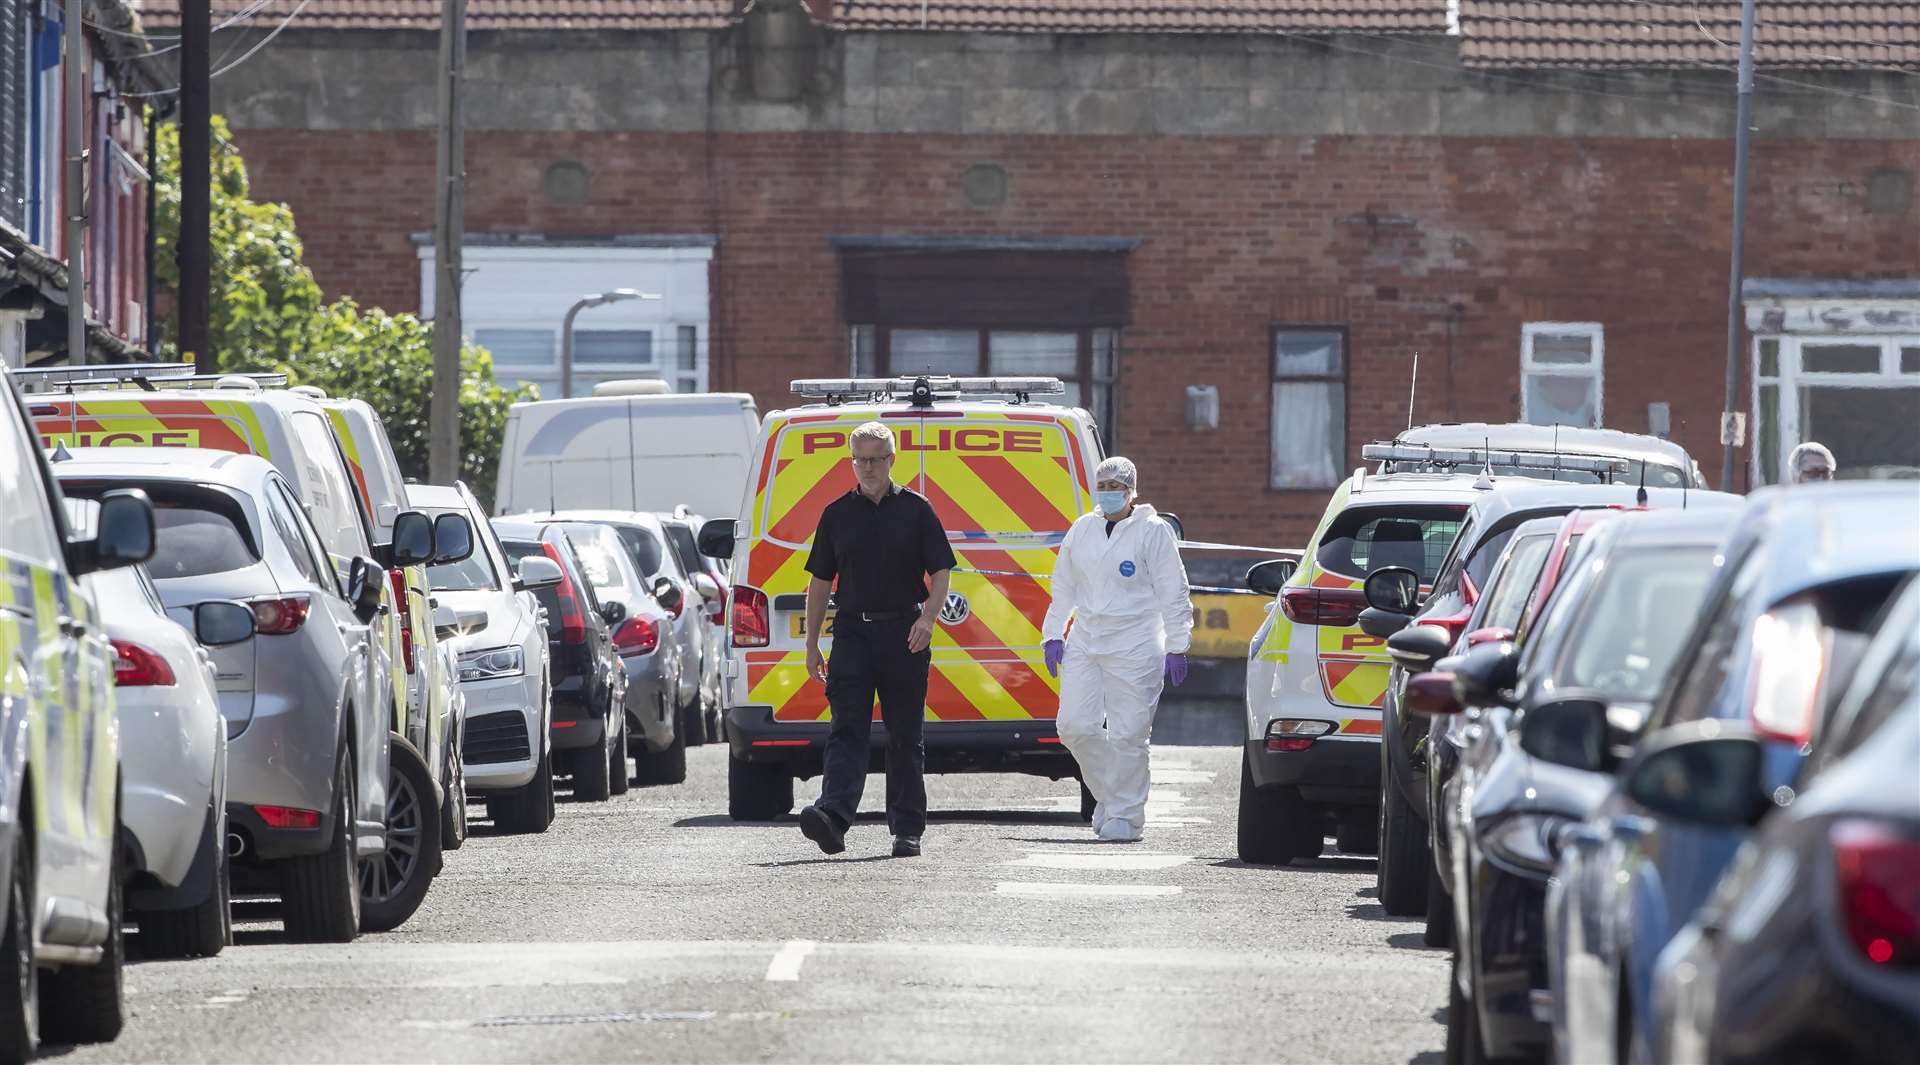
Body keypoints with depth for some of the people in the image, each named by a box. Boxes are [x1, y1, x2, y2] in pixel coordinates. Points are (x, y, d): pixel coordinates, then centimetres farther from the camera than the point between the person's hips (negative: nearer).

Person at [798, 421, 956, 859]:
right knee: (847, 730, -11)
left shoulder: (916, 510, 4)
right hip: (852, 633, 1)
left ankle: (907, 829, 11)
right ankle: (833, 816, -25)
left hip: (904, 634, -1)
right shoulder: (837, 514, 10)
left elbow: (941, 571, 3)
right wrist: (812, 645, 10)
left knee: (906, 736, 4)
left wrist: (928, 617, -15)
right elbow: (820, 581, 13)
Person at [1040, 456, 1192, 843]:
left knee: (1127, 734, -6)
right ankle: (1107, 794, 17)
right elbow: (1063, 588, 22)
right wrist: (1053, 635, 14)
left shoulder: (1153, 531, -2)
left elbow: (1173, 594, -3)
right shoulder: (1082, 530, 14)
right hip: (1085, 644, 5)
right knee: (1075, 727, -3)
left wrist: (1176, 647, -6)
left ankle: (1125, 814, 2)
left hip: (1134, 648, -5)